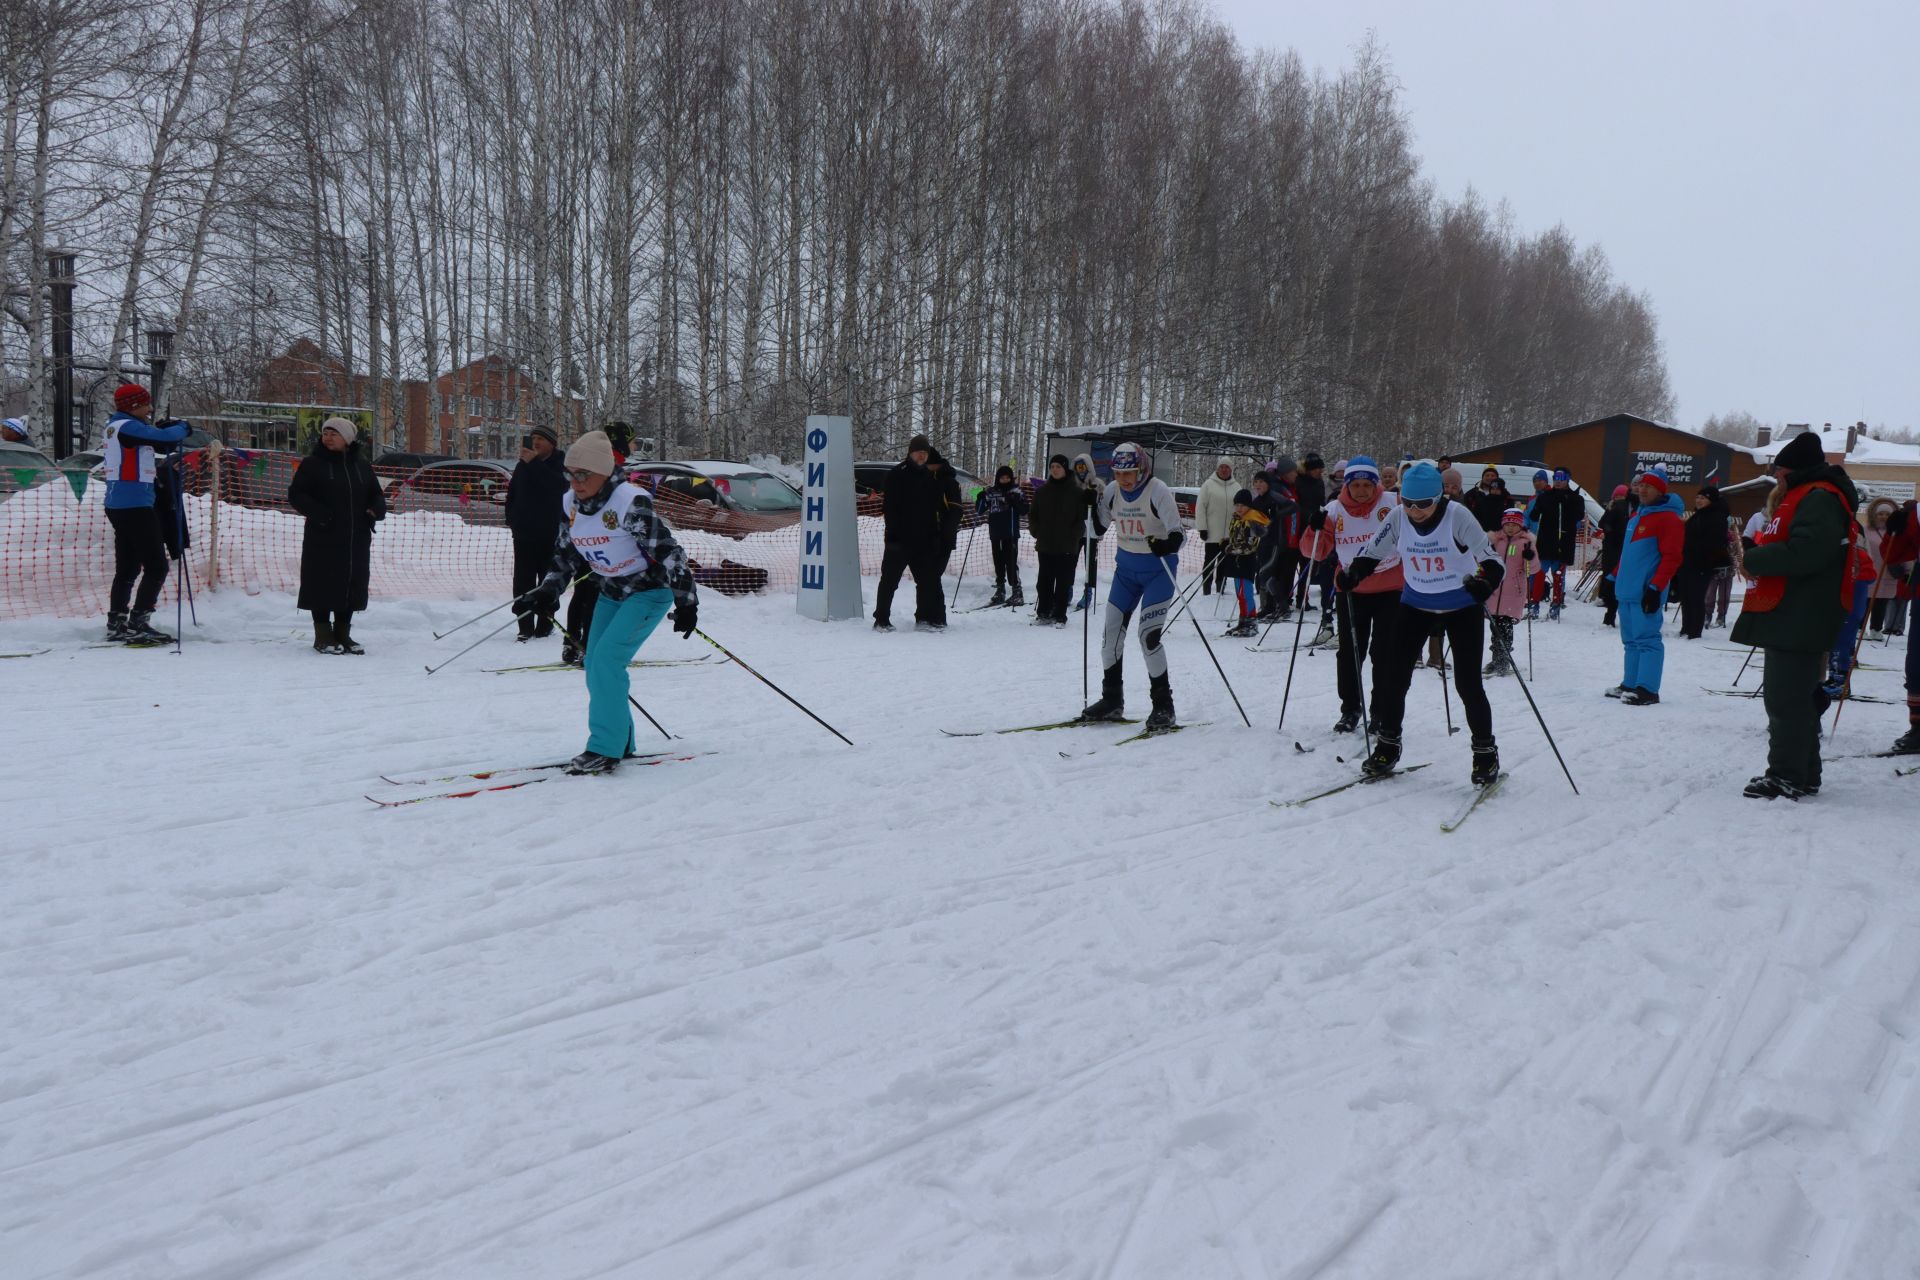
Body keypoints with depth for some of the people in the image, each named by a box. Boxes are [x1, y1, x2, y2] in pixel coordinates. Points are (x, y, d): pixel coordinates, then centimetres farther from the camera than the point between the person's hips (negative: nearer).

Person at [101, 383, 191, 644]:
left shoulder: (114, 427, 16)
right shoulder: (127, 426, -13)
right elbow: (164, 438, -24)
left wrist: (168, 428, 1)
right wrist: (182, 428, -4)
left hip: (118, 505, 10)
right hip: (135, 505, -10)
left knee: (127, 568, 15)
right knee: (156, 566, -9)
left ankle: (116, 624, 18)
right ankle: (138, 624, -12)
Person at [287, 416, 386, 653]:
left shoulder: (362, 465, 11)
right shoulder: (313, 463, 0)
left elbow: (376, 494, 20)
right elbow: (295, 494, -2)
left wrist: (377, 509, -3)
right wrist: (318, 512, -18)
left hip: (357, 539, 4)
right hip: (323, 538, -4)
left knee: (353, 584, 7)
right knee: (323, 585, -1)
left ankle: (342, 632, 20)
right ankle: (323, 636, 9)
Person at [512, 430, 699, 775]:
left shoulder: (630, 502, -26)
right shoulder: (570, 504, -3)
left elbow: (667, 551, -23)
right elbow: (565, 555, 11)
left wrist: (686, 602, -23)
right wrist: (547, 592, -1)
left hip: (650, 590, -8)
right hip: (611, 592, 8)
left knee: (607, 658, -19)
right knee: (595, 665, 4)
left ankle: (606, 749, -14)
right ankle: (620, 740, 19)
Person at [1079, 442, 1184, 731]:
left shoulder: (1158, 492, -19)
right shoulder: (1112, 491, -4)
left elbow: (1177, 533, -21)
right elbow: (1098, 529, 7)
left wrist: (1169, 543, -43)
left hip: (1158, 569, -6)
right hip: (1126, 568, 6)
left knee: (1149, 635, -13)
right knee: (1111, 631, 6)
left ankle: (1163, 705, 0)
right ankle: (1112, 699, 21)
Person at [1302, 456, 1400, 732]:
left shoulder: (1393, 504, -7)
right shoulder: (1335, 510, -2)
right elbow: (1314, 550, 0)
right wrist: (1316, 529, -18)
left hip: (1390, 589, -2)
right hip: (1350, 590, 2)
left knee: (1384, 653, 3)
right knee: (1349, 652, 7)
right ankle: (1350, 709, 21)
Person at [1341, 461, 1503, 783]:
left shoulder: (1457, 516, -22)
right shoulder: (1397, 517, -12)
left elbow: (1490, 560, -23)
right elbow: (1371, 554, -2)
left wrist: (1485, 583, -45)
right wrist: (1352, 574, -23)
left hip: (1462, 606, -3)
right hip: (1416, 604, 4)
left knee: (1468, 683, -6)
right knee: (1394, 675, 0)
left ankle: (1485, 752, 13)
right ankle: (1388, 745, 19)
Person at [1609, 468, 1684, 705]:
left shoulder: (1667, 518, -8)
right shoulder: (1636, 516, 20)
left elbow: (1671, 557, -15)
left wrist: (1656, 587, -20)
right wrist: (1615, 577, 24)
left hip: (1647, 592, -9)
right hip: (1627, 590, 9)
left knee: (1646, 638, -9)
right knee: (1631, 639, 12)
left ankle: (1647, 690, -9)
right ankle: (1630, 684, 17)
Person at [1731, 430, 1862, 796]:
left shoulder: (1820, 500, -14)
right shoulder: (1799, 497, 20)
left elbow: (1805, 551, -26)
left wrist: (1754, 560, -15)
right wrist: (1756, 554, 8)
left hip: (1798, 622, -11)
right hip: (1785, 618, 11)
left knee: (1787, 700, -9)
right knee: (1794, 698, 15)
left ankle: (1788, 777, -6)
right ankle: (1803, 775, 23)